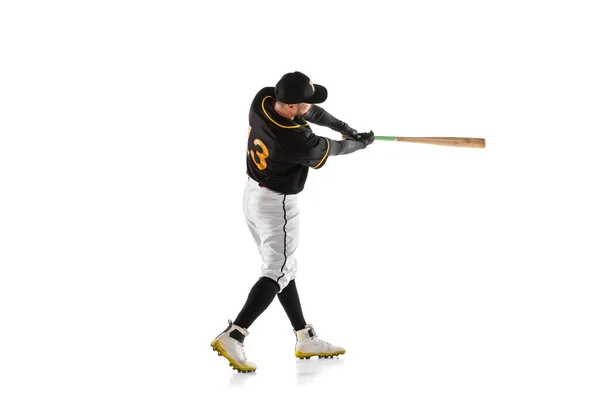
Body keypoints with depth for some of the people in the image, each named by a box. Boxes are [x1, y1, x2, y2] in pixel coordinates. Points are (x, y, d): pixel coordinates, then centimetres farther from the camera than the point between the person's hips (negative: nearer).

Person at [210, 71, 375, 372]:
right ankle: (232, 336, -15)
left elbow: (310, 112, 6)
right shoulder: (297, 141, -32)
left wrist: (343, 126, 5)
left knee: (283, 267, 14)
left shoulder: (262, 99, -12)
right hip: (277, 204, -9)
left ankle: (305, 339, 21)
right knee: (277, 273, -3)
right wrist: (360, 143, 9)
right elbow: (333, 148, -10)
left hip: (252, 193, 9)